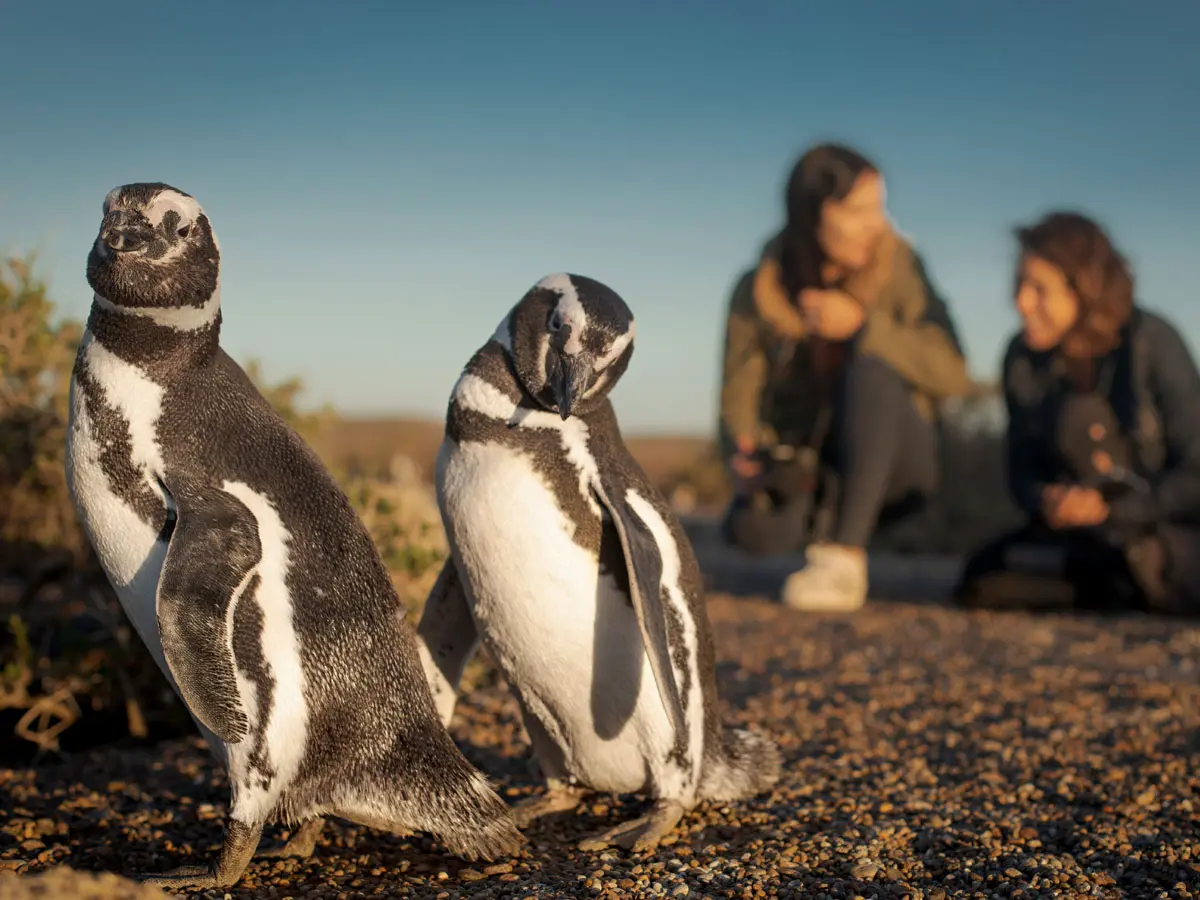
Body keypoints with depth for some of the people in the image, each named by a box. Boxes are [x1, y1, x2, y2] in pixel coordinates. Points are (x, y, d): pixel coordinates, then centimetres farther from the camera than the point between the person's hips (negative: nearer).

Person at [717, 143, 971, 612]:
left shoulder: (897, 268, -9)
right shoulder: (758, 292, -6)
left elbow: (952, 374, -16)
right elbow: (739, 398, -4)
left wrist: (862, 326, -26)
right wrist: (746, 460, -26)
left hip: (891, 458, 0)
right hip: (804, 467, 0)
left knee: (871, 370, -32)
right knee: (753, 528, -33)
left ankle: (844, 556, -29)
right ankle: (824, 525, 3)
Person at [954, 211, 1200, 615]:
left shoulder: (1152, 342, -16)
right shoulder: (1023, 357, -4)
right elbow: (1023, 473, 1)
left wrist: (1113, 509, -27)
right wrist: (1047, 502, -22)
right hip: (1091, 527, 5)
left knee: (1078, 419, -29)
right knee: (981, 581, -21)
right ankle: (1129, 584, -14)